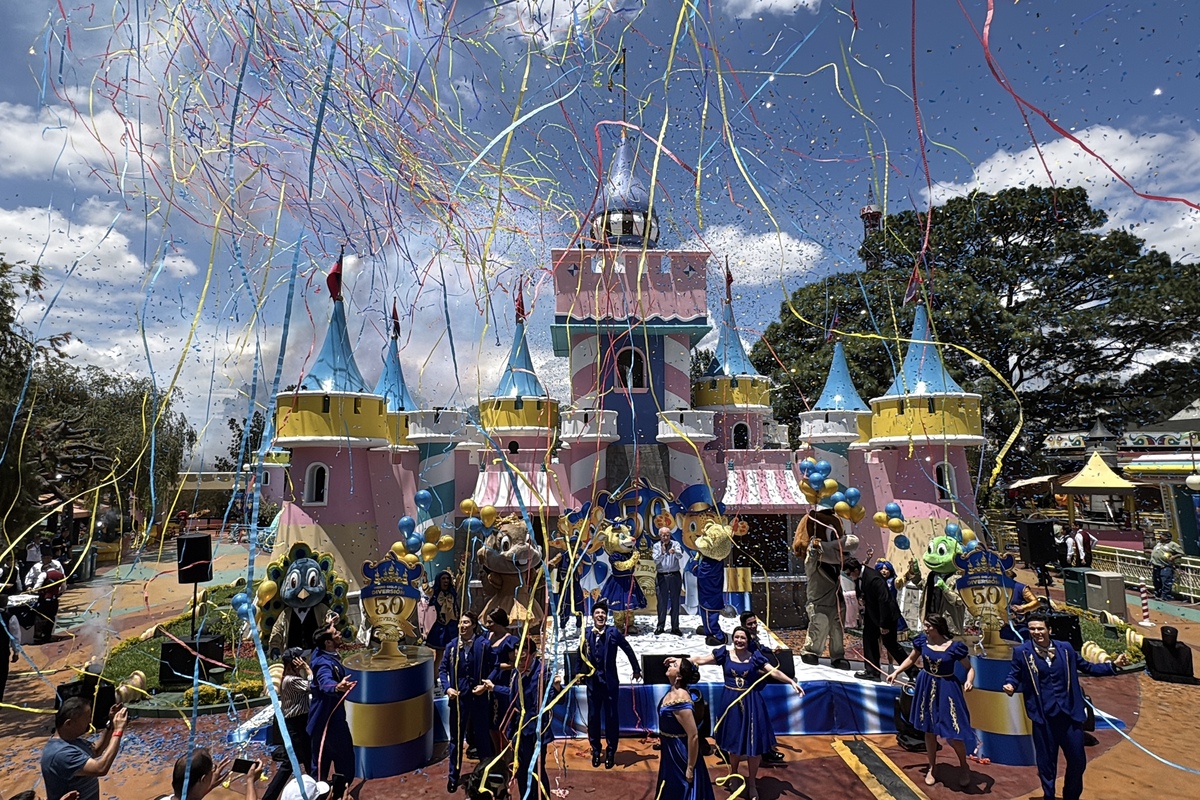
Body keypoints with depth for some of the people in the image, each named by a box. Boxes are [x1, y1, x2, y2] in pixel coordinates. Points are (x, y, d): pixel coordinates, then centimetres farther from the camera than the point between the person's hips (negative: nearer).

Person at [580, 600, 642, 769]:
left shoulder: (613, 632, -11)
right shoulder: (586, 633, -5)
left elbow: (628, 650, -1)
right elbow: (581, 654, 5)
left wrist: (636, 670, 6)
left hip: (610, 681, -2)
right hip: (592, 682, 2)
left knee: (611, 716, 6)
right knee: (593, 716, 10)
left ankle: (611, 752, 21)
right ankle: (595, 750, 27)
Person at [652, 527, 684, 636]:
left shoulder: (675, 544, 2)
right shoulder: (656, 546, 2)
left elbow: (680, 556, -16)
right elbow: (656, 560, -10)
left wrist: (674, 552, -38)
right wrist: (662, 553, -28)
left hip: (675, 576, 0)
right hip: (661, 576, 0)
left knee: (675, 602, 5)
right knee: (662, 602, 5)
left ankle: (675, 627, 12)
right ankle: (660, 626, 16)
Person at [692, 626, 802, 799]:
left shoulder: (755, 658, -4)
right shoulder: (724, 655, -4)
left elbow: (774, 672, -9)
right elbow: (700, 660, -3)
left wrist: (792, 682, -22)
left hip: (750, 703, 0)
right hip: (731, 702, 0)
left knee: (753, 742, 4)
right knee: (734, 739, 13)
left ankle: (752, 782, 24)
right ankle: (733, 774, 40)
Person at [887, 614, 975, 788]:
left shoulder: (954, 647, -16)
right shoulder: (922, 641, -6)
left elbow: (970, 668, -7)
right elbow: (911, 659, 9)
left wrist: (969, 681, -27)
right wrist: (896, 672, 4)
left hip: (946, 689, -3)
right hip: (926, 688, 4)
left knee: (953, 732, 0)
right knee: (929, 730, 13)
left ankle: (964, 768, 30)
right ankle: (932, 768, 32)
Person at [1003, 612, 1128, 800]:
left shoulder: (1065, 648, 1)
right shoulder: (1022, 651, -6)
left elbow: (1087, 667, 13)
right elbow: (1014, 675, 0)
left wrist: (1113, 665, 5)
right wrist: (1010, 686, -20)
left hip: (1069, 713, 3)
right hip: (1043, 716, -3)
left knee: (1078, 760, 15)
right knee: (1046, 762, 8)